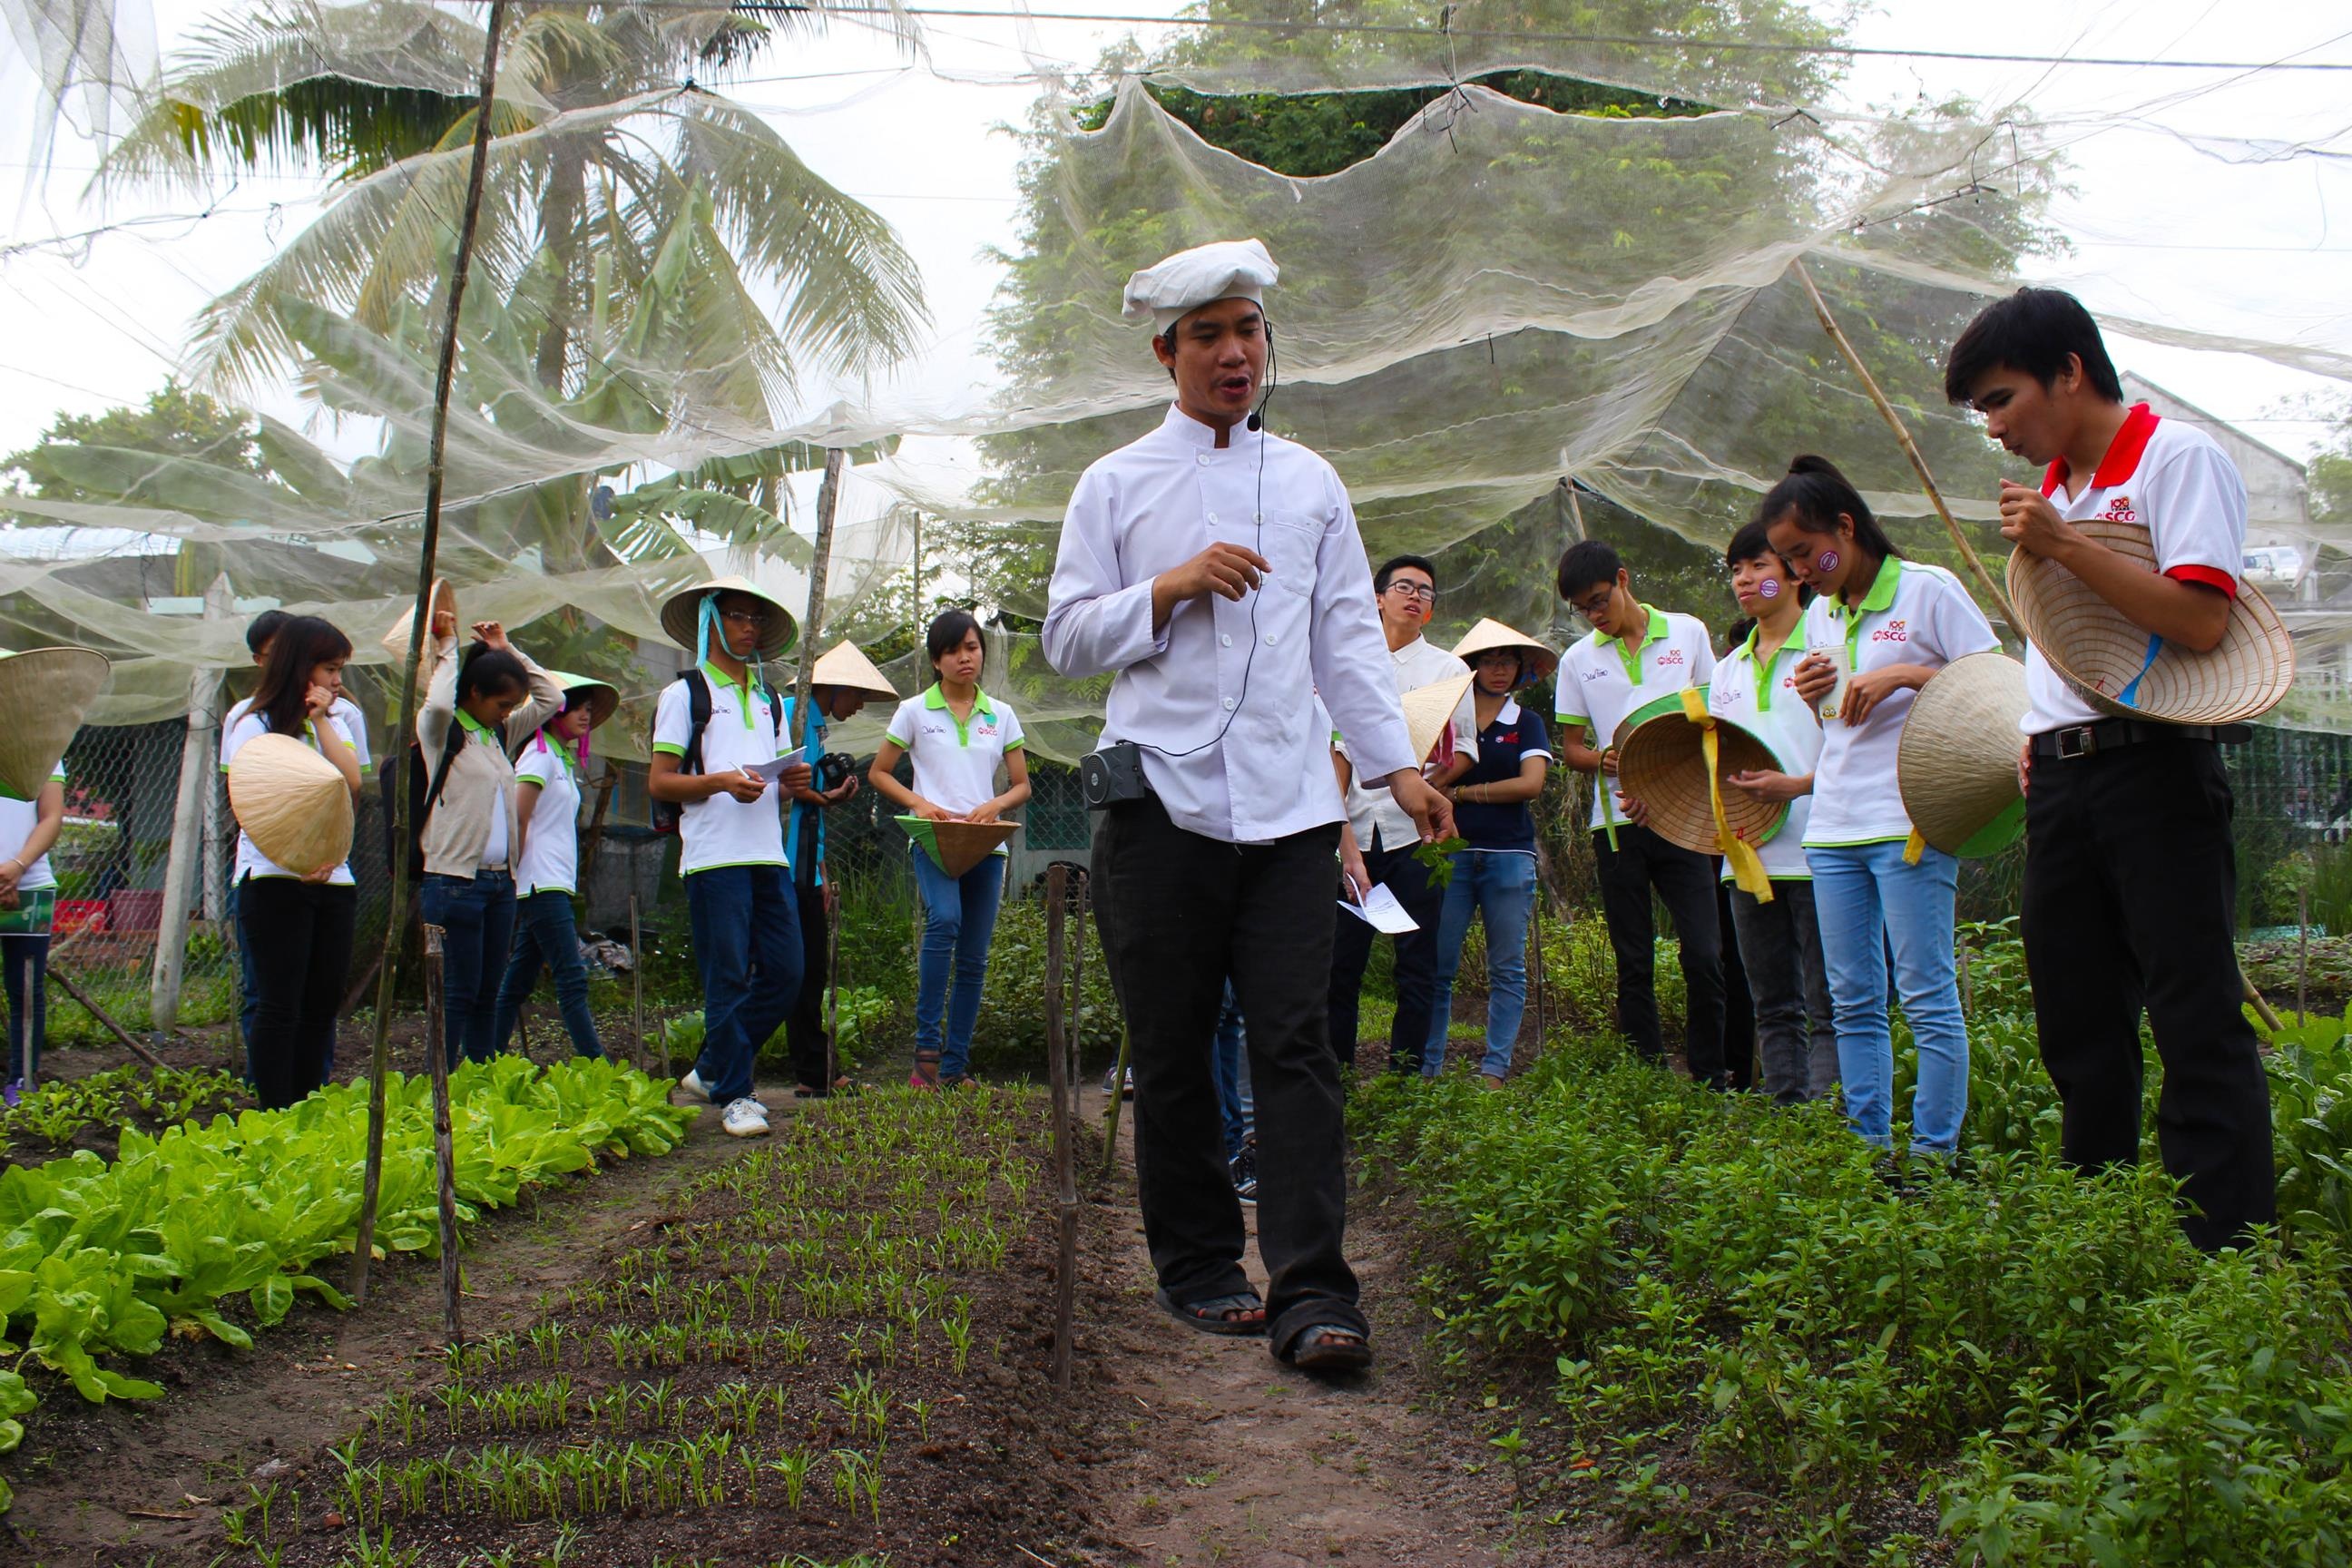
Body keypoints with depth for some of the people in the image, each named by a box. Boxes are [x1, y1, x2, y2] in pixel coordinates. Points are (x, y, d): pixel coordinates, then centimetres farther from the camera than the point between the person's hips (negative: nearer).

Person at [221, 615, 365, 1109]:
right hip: (273, 880, -6)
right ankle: (275, 1118, -1)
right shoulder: (254, 725, -1)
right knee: (279, 1006, -5)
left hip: (333, 880, 6)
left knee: (322, 1005, 6)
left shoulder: (335, 723, 17)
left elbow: (352, 785, -1)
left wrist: (321, 720, -4)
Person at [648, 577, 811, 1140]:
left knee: (785, 974, 2)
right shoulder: (684, 694, 3)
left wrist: (792, 778, 3)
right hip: (714, 858, -6)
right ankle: (734, 1096, 4)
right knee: (728, 980, -5)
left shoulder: (770, 699, 22)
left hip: (770, 856, 6)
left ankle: (711, 1071, 18)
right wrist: (721, 782, -17)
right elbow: (659, 782, -3)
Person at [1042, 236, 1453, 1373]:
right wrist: (1171, 588, -9)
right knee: (1172, 1048, 4)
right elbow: (1067, 639, 6)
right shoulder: (1116, 485, 10)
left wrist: (1395, 765, 6)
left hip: (1290, 800, 1)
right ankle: (1197, 1270, 17)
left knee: (1296, 1042, -7)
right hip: (1162, 797, -1)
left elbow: (1348, 636, 16)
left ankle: (1311, 1293, -8)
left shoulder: (1310, 483, 17)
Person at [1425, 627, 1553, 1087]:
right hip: (1452, 853, 0)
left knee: (1507, 969, 1)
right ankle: (1427, 1068, 2)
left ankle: (1494, 1071, 4)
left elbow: (1530, 784, -5)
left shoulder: (1526, 724, 10)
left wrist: (1464, 792, -5)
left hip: (1509, 855, 0)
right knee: (1438, 966, -4)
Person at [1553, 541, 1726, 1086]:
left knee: (1704, 957, -8)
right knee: (1634, 965, 5)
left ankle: (1709, 1084, 2)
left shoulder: (1687, 633, 7)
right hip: (1616, 822, 1)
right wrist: (1604, 761, -12)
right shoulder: (1578, 659, 9)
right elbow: (1571, 747, 12)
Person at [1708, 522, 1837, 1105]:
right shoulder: (1728, 669, 17)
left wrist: (1796, 786, -21)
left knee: (1826, 1007, -5)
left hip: (1814, 854, -7)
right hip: (1749, 855, 7)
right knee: (1773, 1007, 11)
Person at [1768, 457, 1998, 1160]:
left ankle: (1935, 1156, 1)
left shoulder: (1927, 589, -3)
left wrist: (1904, 675, -16)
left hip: (1910, 826, -7)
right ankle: (1868, 1149, 15)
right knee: (1853, 1002, 9)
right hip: (1833, 830, 7)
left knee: (1927, 997, -5)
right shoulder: (1820, 614, 16)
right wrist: (1814, 696, 2)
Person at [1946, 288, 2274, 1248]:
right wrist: (2035, 739, 12)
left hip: (2154, 767, -8)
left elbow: (2200, 620, -19)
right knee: (2078, 1027, 11)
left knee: (2197, 1024, -8)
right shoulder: (2051, 489, 18)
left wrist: (2063, 545, -20)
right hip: (2057, 781, 8)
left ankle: (2231, 1250, -5)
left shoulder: (2177, 457, -6)